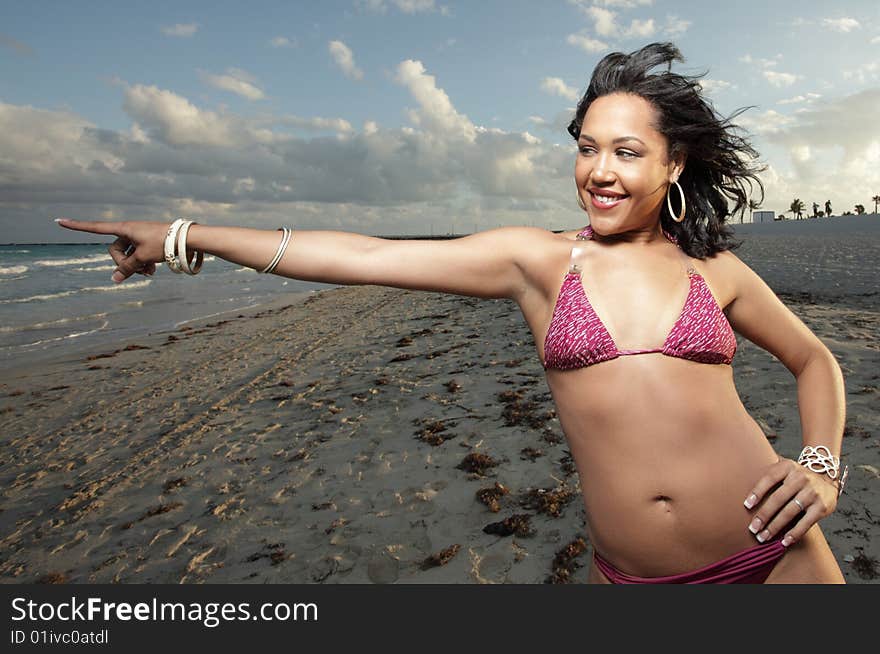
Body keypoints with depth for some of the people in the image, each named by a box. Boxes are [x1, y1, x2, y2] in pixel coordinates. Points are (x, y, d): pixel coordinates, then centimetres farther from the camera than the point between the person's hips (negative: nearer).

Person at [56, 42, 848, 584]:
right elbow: (366, 256, -11)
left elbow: (813, 358, 16)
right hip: (629, 574, -1)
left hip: (774, 554, 2)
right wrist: (186, 237, -9)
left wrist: (822, 465, -2)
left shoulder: (714, 270, 0)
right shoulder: (537, 257, -6)